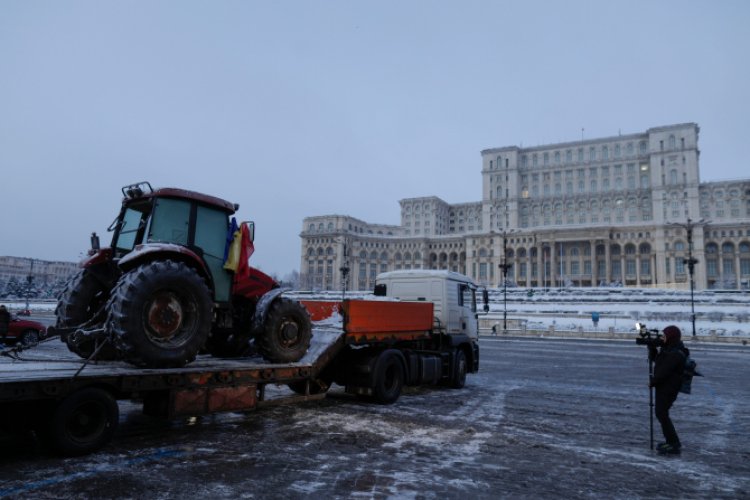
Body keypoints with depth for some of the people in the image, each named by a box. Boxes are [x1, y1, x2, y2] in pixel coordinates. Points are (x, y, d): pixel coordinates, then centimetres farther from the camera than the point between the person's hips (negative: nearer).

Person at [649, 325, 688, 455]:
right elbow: (655, 359, 19)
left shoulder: (676, 354, -23)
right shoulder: (668, 349, 9)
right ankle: (671, 441, 26)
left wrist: (653, 381, -10)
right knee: (660, 413, 16)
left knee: (662, 414, -7)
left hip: (668, 388, -10)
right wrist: (651, 347, 5)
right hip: (663, 387, 10)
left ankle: (674, 445, 0)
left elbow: (663, 371, -23)